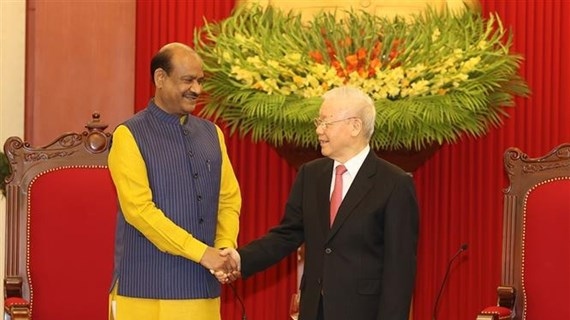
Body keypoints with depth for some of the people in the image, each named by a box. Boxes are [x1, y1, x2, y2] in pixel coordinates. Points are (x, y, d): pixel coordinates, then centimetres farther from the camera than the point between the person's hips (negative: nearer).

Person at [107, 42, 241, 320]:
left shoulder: (212, 134, 14)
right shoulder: (130, 136, -4)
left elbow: (230, 198, 14)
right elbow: (139, 209, -13)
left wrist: (226, 247, -6)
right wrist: (201, 252, -16)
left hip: (202, 285, 5)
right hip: (147, 287, -5)